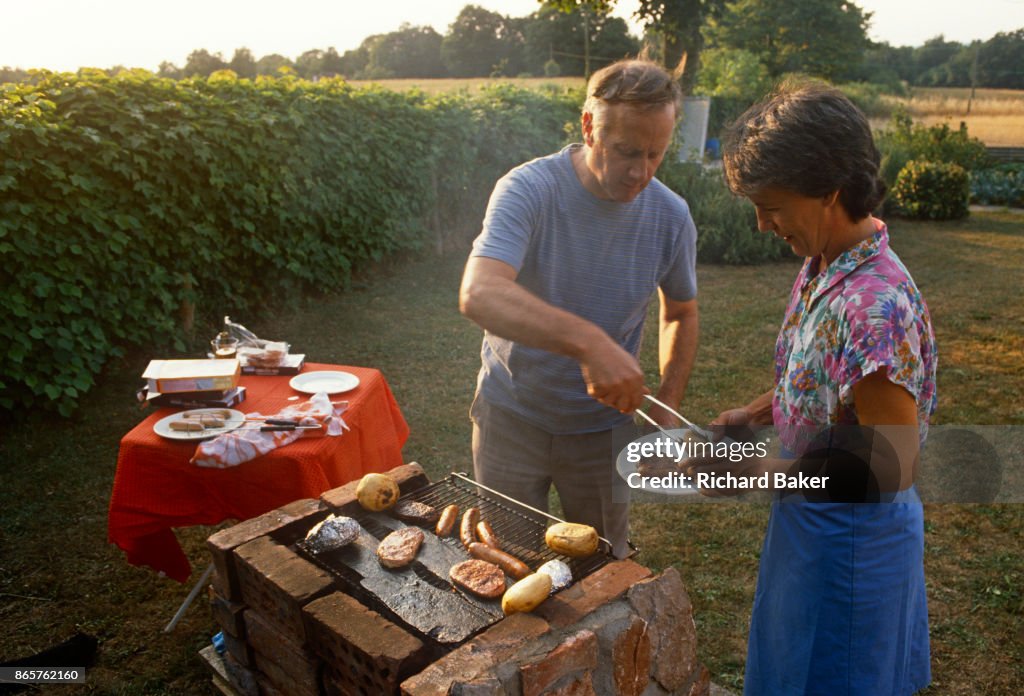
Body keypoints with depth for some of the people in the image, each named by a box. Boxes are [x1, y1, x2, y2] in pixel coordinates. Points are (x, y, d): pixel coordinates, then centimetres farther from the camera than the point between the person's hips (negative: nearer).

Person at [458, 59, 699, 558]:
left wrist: (667, 407, -5)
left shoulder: (671, 216, -10)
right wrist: (589, 341, -52)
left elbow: (681, 315, 7)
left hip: (605, 425, 2)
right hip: (512, 417, -2)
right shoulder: (529, 189, -22)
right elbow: (478, 295, -39)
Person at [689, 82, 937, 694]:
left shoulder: (875, 305, -31)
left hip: (850, 539, -8)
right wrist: (755, 413, 0)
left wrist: (757, 471, -20)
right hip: (811, 516, 8)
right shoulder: (823, 266, -2)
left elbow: (891, 465, -26)